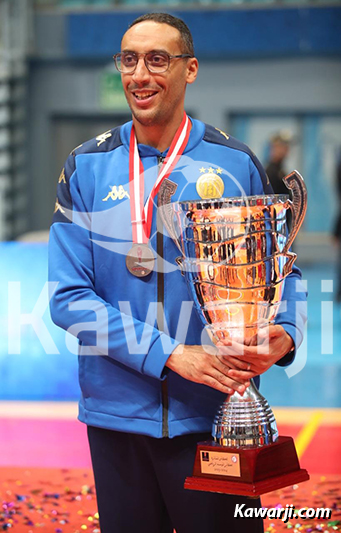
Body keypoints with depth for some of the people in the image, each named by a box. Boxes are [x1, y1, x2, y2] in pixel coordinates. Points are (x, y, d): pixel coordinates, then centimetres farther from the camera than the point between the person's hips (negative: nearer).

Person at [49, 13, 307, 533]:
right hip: (117, 413, 1)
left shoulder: (235, 164, 0)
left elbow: (281, 271, 7)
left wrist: (284, 336, -17)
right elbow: (69, 295, -5)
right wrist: (172, 356, -17)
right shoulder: (87, 168, 1)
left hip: (215, 415, -1)